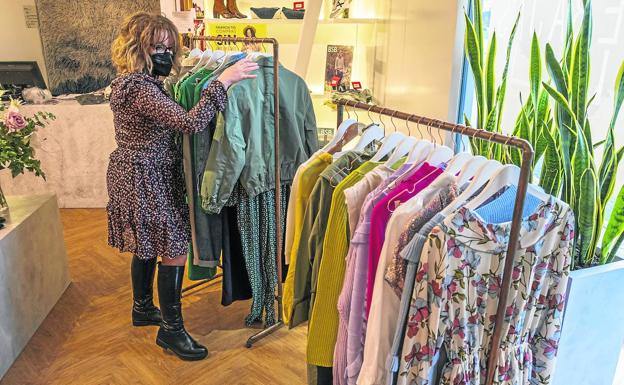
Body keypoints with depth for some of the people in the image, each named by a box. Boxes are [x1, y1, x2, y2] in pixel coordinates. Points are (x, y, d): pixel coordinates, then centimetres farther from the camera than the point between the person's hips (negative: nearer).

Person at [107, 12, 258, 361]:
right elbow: (190, 122, -33)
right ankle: (171, 329, 12)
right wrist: (223, 81, -29)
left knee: (147, 247, 22)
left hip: (135, 178, 11)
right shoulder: (140, 88, -23)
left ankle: (143, 308, 41)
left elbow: (168, 123, 15)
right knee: (175, 252, -2)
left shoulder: (129, 83, 11)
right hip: (148, 182, -11)